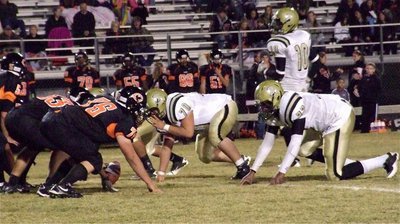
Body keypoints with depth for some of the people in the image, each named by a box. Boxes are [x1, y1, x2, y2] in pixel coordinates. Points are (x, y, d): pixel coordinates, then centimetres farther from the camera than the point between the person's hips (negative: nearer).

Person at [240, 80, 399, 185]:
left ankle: (386, 160, -2)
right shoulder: (275, 111, 0)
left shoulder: (292, 107, -29)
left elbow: (295, 144, -31)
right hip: (325, 122, 10)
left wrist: (281, 173, -31)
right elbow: (267, 144, 3)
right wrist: (253, 172, -1)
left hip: (341, 117, -10)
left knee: (335, 175, -11)